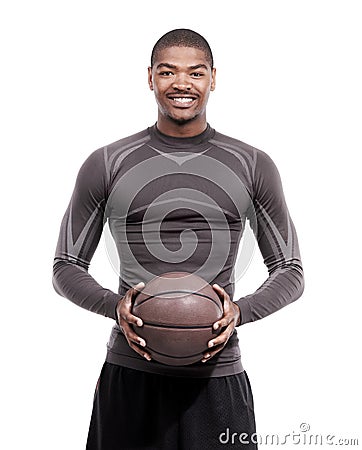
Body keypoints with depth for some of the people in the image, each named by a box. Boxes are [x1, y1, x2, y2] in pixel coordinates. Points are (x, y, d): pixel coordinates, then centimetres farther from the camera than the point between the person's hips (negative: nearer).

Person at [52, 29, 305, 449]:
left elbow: (290, 272, 9)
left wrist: (241, 310, -11)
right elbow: (66, 267, 8)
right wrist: (115, 305, -12)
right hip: (130, 377, 0)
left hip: (218, 377, 1)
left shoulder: (253, 166, 5)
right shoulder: (106, 165, 3)